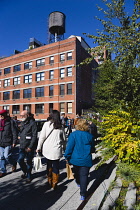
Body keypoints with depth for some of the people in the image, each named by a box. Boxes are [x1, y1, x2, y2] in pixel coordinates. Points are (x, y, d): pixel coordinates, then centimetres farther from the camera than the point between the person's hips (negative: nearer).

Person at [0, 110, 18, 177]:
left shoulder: (10, 121, -8)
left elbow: (14, 132, -8)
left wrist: (14, 142, -12)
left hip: (8, 143, -6)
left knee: (7, 156, -6)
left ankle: (14, 164, 24)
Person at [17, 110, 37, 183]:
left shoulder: (32, 123, -13)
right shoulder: (22, 123, 10)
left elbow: (34, 136, -16)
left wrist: (30, 147, -18)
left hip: (29, 147, -6)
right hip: (22, 146, 6)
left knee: (29, 162, 7)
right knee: (20, 160, 6)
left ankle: (28, 176, 28)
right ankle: (25, 172, 34)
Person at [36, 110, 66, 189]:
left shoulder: (47, 124, -7)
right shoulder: (61, 126, -1)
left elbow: (42, 137, -5)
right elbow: (64, 139, 9)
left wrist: (39, 147, 5)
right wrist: (64, 147, 23)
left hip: (47, 149, 0)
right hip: (56, 150, 0)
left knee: (49, 165, 19)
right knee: (56, 166, 11)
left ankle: (50, 181, 34)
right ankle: (54, 184, 18)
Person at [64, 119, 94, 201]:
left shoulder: (73, 134, -14)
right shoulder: (89, 135, -7)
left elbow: (69, 147, -13)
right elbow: (92, 146, 9)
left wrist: (67, 157, -2)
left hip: (75, 159, 1)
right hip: (86, 160, 0)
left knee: (77, 172, 25)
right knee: (84, 176, 7)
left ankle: (78, 183, 51)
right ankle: (83, 194, 9)